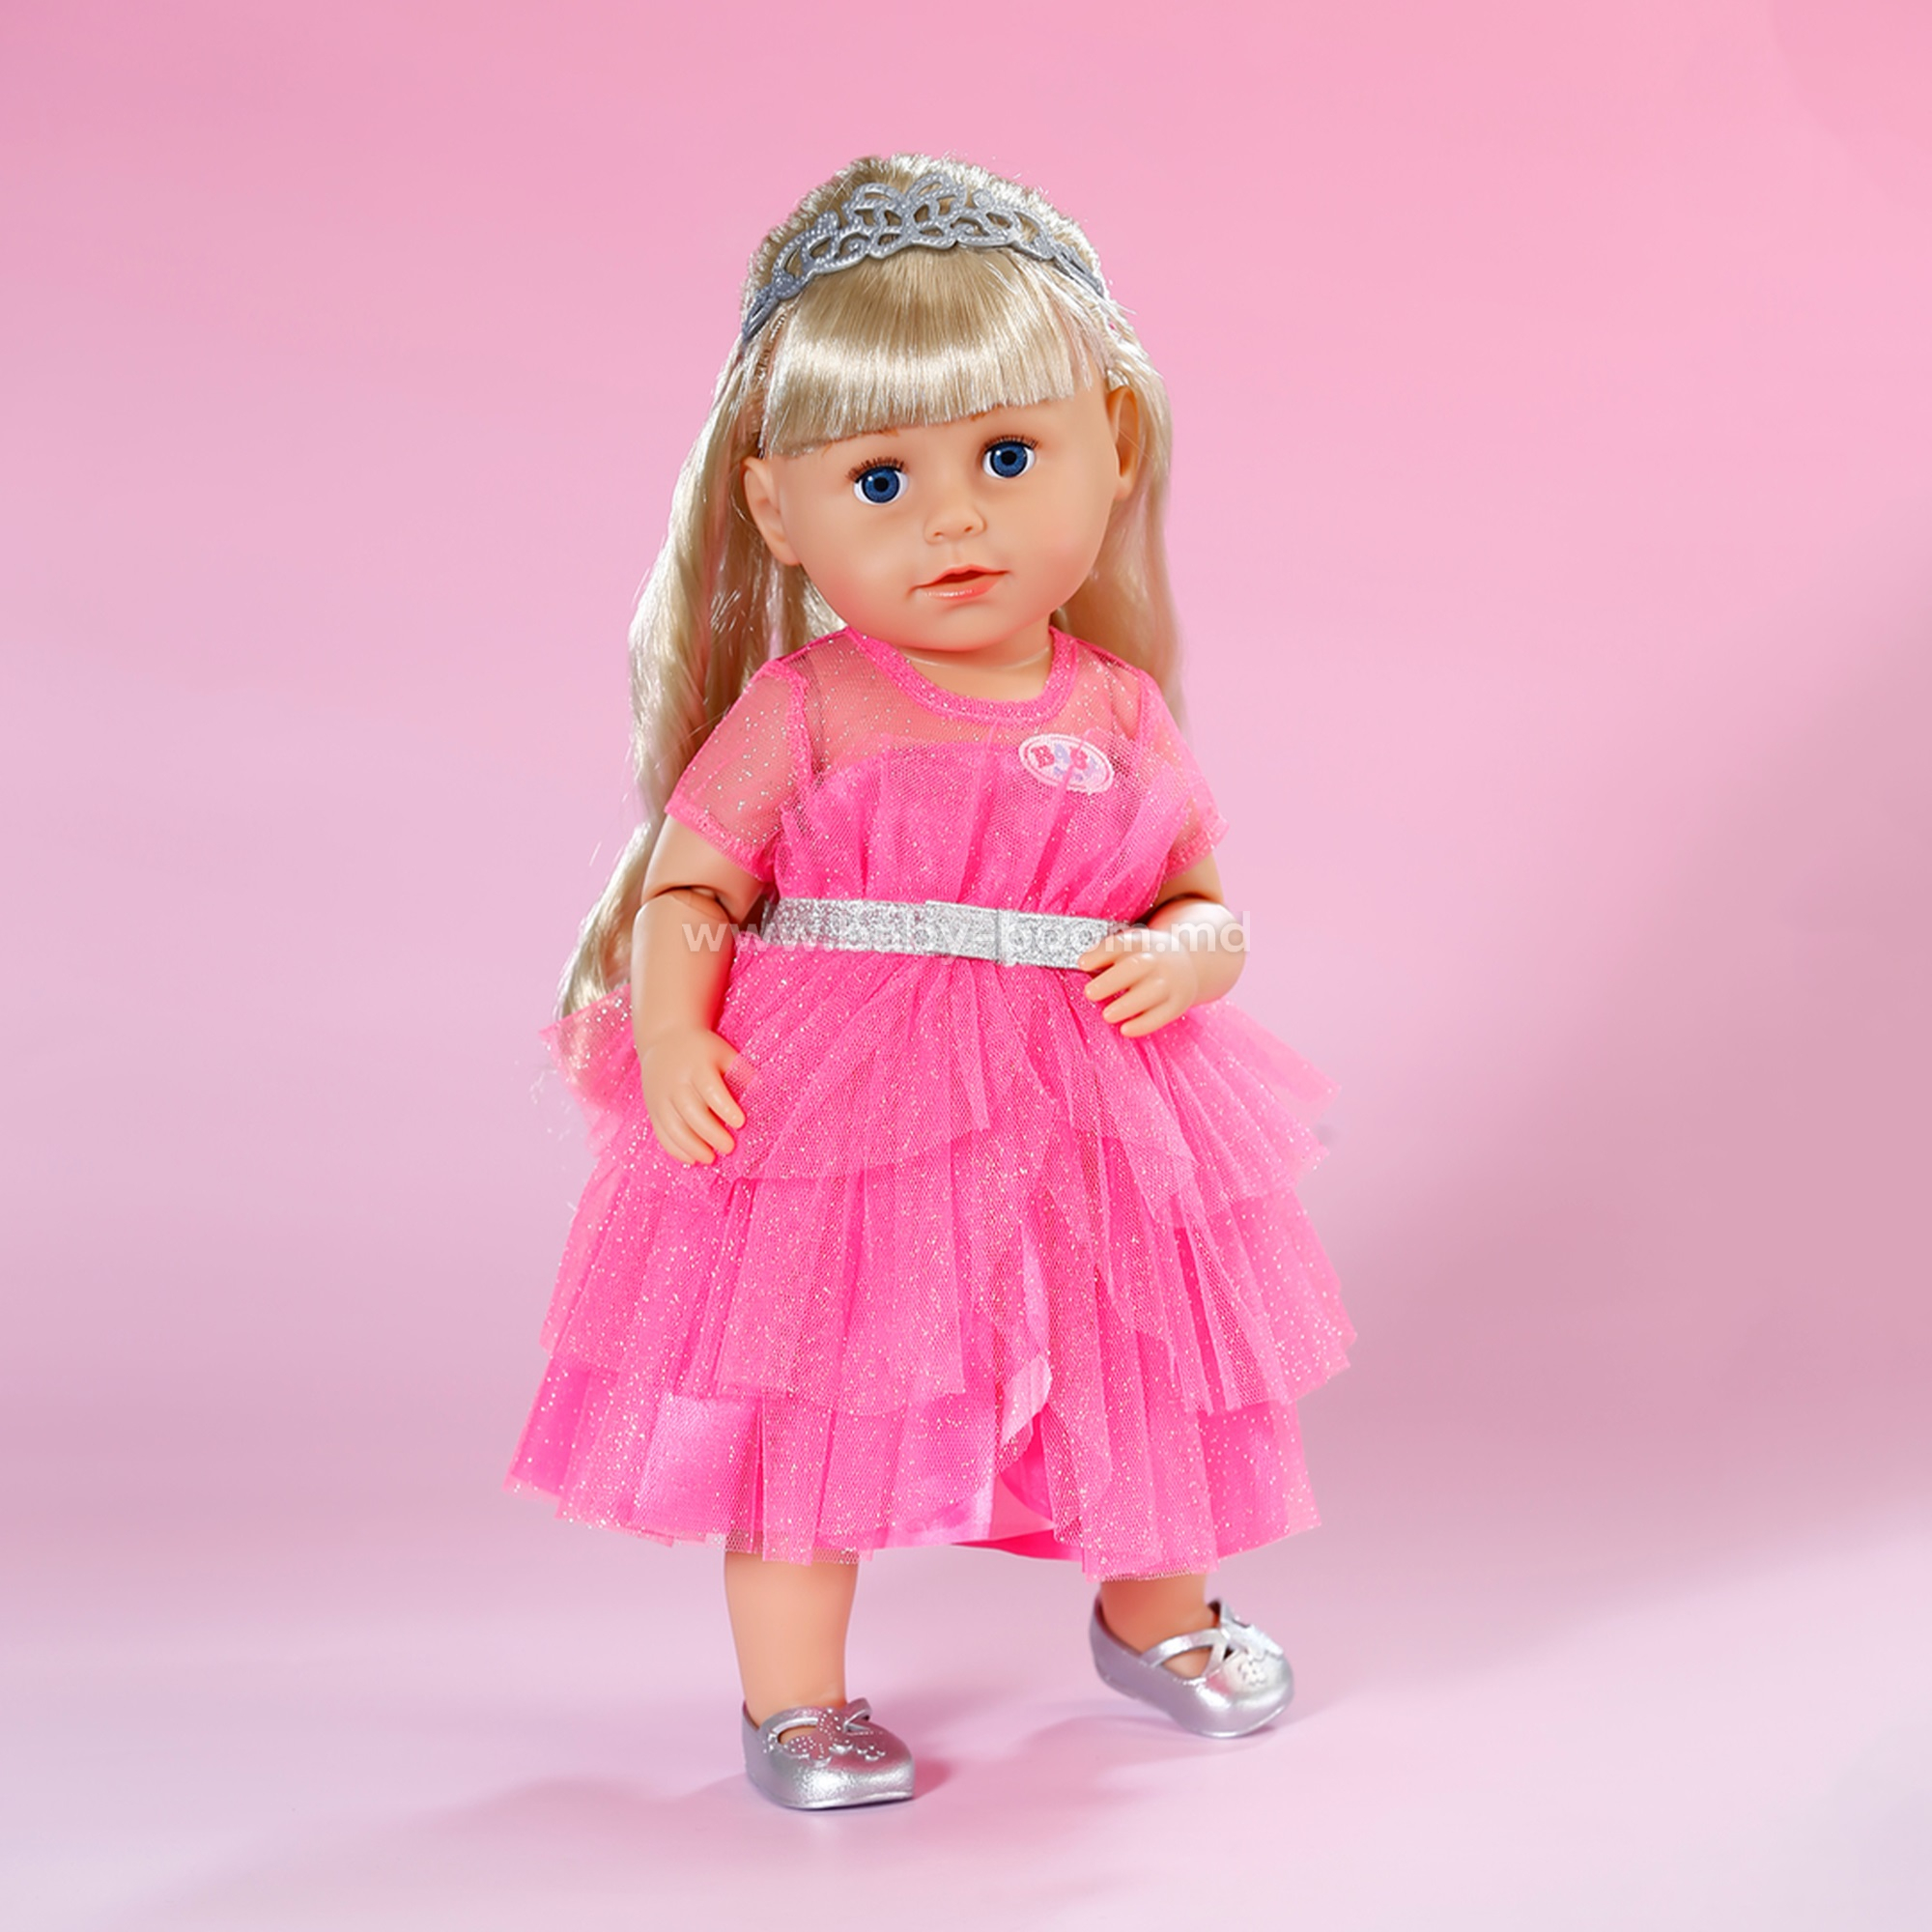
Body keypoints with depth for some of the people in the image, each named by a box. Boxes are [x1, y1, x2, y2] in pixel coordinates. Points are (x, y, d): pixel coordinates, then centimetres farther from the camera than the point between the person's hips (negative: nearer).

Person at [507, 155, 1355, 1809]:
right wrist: (672, 1034, -24)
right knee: (807, 1406, 5)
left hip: (1087, 1125, 4)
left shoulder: (1124, 716, 1)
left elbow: (1209, 901, 7)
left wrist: (1180, 959, -15)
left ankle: (1158, 1615, 48)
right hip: (822, 1117, -3)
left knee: (1144, 1377, 19)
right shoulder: (799, 713, -8)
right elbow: (688, 885, -7)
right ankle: (794, 1698, 27)